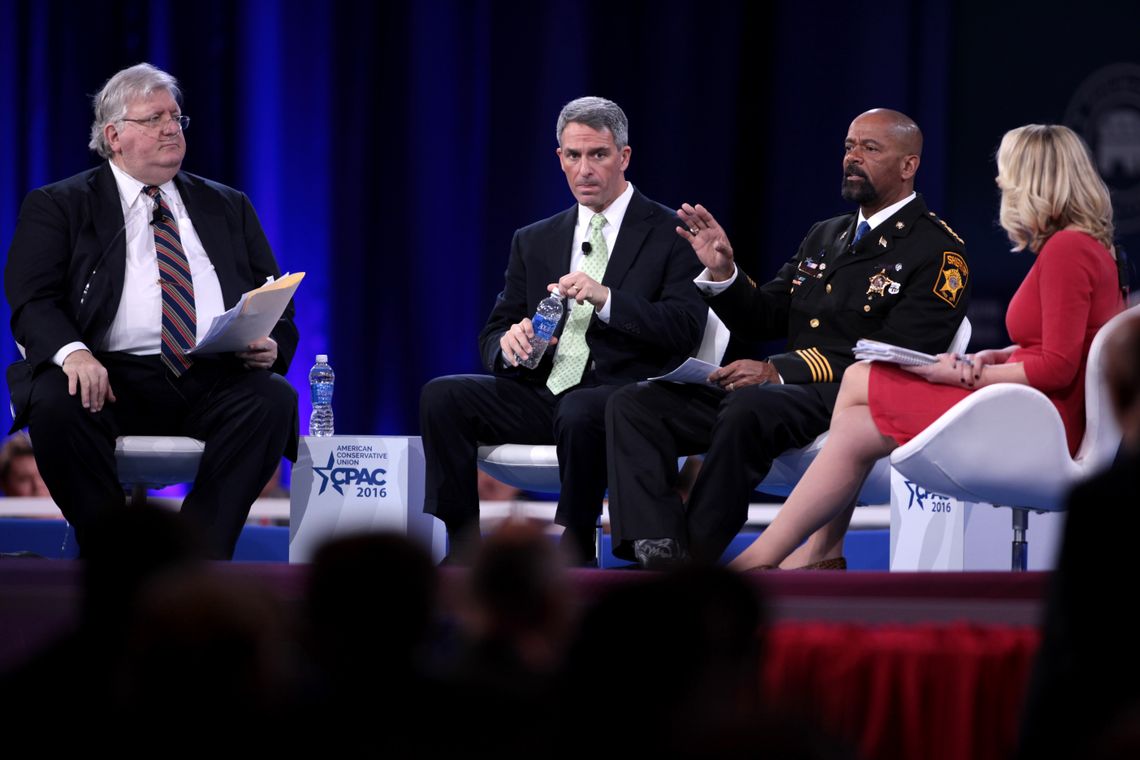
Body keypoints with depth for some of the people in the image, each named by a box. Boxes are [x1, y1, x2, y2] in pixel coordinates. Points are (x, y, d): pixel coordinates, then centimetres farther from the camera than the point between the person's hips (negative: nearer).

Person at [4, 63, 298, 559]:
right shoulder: (57, 207, 13)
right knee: (55, 404, -35)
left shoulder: (227, 208, 24)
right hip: (112, 378, -2)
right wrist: (72, 351, -23)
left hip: (215, 381, 2)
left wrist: (272, 345, -6)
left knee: (275, 400, -30)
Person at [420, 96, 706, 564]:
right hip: (543, 393, 5)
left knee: (579, 413, -39)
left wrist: (605, 298, -21)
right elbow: (492, 336, 16)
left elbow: (686, 330, -8)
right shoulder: (535, 241, 19)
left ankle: (573, 556, -23)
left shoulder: (671, 235, 4)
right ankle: (462, 554, -16)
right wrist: (509, 344, -10)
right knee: (441, 396, -18)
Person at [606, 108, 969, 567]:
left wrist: (778, 371, -19)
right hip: (778, 392, 8)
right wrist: (721, 271, 1)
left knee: (748, 407, -39)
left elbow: (893, 353, -13)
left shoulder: (939, 250, -1)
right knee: (634, 405, -11)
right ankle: (659, 553, -31)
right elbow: (763, 320, 23)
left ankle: (693, 561, -32)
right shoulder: (824, 236, 25)